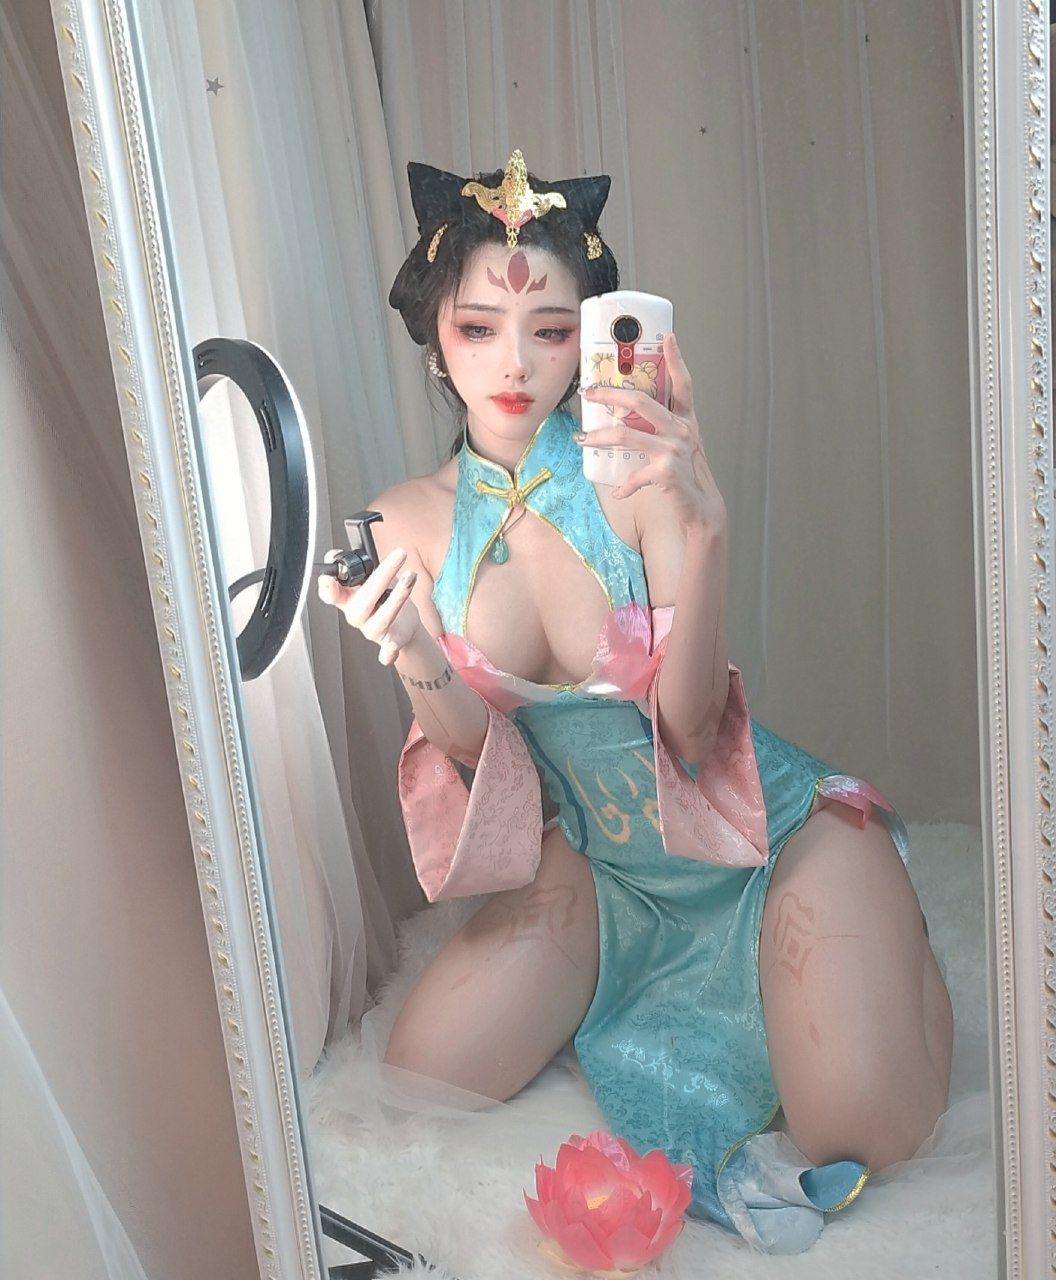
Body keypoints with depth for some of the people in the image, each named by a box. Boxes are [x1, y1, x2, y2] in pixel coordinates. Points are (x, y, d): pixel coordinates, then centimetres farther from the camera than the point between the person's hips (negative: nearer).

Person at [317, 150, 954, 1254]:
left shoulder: (637, 470, -16)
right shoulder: (411, 521, -4)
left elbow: (691, 726, -21)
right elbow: (473, 745, -3)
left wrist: (704, 522, -37)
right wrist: (418, 662, -26)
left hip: (766, 824, -3)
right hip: (591, 856, 4)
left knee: (859, 1126, -22)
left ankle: (891, 960, 11)